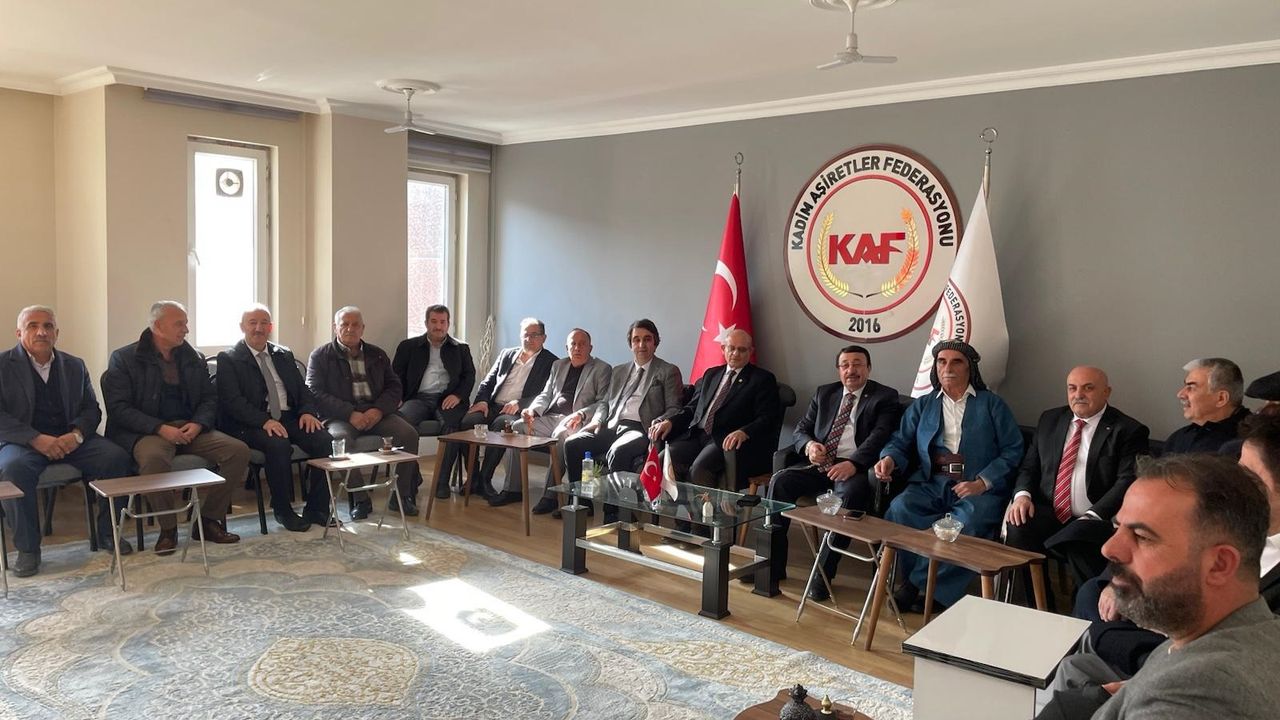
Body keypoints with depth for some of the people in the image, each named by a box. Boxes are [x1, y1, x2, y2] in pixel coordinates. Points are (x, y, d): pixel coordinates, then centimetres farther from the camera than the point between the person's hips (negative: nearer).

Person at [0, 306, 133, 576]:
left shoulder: (74, 366, 14)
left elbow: (92, 409, 12)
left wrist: (76, 434, -10)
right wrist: (37, 440, -20)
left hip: (69, 439, 3)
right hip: (23, 442, -3)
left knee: (116, 457, -23)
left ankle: (107, 532, -5)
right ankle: (27, 548, -20)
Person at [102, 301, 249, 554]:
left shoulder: (194, 358, 15)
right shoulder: (124, 359, 1)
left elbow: (210, 398, 14)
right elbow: (119, 408, -7)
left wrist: (198, 424, -9)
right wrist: (161, 429, -19)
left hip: (190, 429, 5)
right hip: (147, 431, -4)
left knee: (238, 450, -19)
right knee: (153, 457, -39)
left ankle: (209, 519, -5)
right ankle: (168, 528, -18)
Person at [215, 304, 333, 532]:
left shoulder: (284, 355, 20)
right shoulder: (228, 359, 3)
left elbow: (302, 389, 17)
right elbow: (232, 401, -9)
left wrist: (307, 411, -6)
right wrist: (264, 421, -23)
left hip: (289, 418, 5)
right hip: (251, 425, -5)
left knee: (322, 439, -22)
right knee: (278, 445, -35)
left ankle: (317, 509, -12)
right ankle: (283, 511, -15)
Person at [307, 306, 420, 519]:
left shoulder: (377, 355, 19)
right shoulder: (321, 356, 7)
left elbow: (394, 387, 13)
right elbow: (315, 393, -5)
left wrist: (379, 410, -9)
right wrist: (350, 414, -18)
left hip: (376, 412, 3)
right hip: (340, 416, -3)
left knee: (409, 434, -22)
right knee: (341, 438, -36)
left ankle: (402, 495, -9)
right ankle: (360, 500, -23)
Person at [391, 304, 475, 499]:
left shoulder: (461, 348, 20)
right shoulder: (409, 346, 18)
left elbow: (469, 375, 12)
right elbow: (396, 375, 13)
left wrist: (458, 395, -7)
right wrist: (397, 399, -5)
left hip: (447, 399, 0)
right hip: (419, 397, 0)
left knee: (452, 424, -35)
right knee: (403, 419, -34)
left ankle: (442, 481, -25)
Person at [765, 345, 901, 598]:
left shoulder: (885, 397, 5)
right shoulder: (824, 393, 20)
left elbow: (880, 436, -10)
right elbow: (801, 429, 18)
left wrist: (853, 464, -28)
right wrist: (809, 445, -7)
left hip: (856, 469, -5)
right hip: (820, 465, 5)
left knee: (852, 492, -37)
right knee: (779, 480, -19)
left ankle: (824, 572, -29)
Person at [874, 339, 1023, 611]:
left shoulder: (991, 404, 13)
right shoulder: (922, 405, 22)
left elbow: (1012, 450, 3)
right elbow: (901, 441, 17)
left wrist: (982, 483, -12)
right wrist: (889, 458, -8)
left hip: (980, 488, -2)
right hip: (932, 484, 3)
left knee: (969, 520, -36)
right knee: (900, 508, -29)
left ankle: (919, 583, -19)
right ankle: (933, 587, -17)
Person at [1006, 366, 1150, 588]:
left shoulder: (1128, 431, 0)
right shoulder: (1050, 420, 17)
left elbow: (1128, 481, -10)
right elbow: (1029, 466, 19)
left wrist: (1092, 517, -23)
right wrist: (1022, 494, -3)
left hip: (1096, 520, -4)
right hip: (1047, 513, 4)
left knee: (1077, 540, -36)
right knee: (1017, 529, -28)